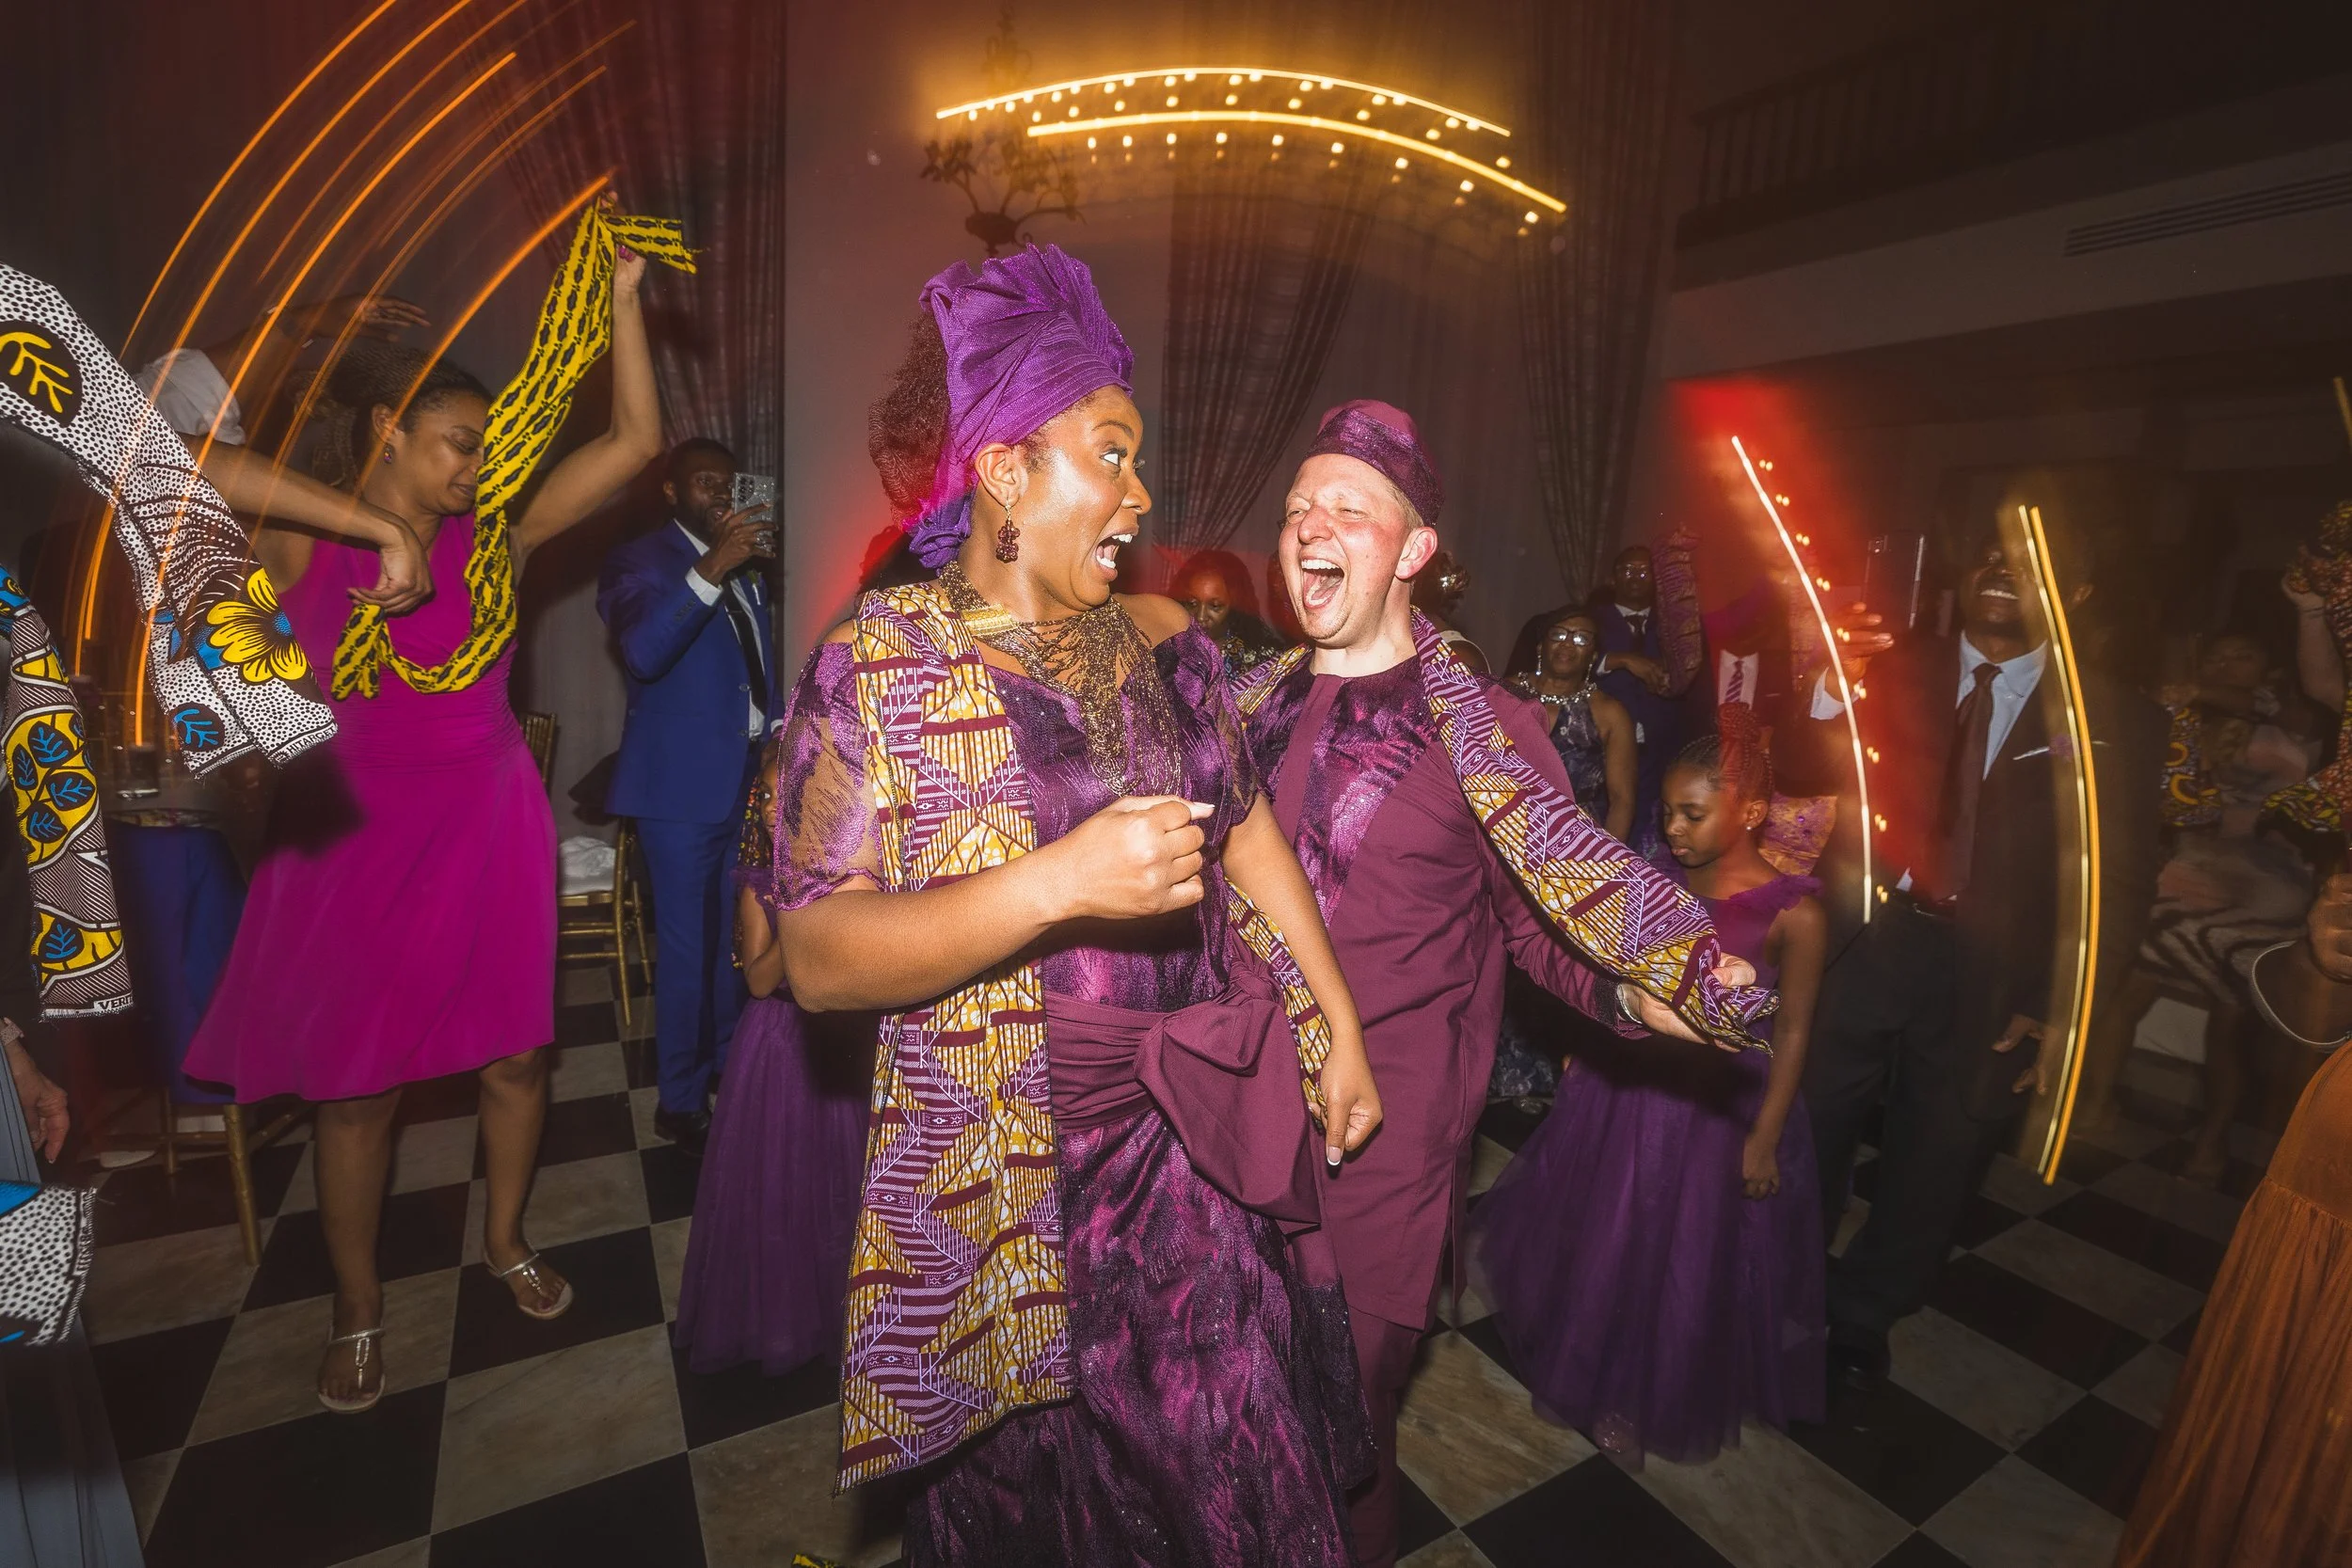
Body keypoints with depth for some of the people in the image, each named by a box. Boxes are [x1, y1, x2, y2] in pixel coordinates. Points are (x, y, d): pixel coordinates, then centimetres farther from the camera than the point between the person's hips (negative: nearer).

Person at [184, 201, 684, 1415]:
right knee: (354, 1079, 9)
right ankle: (357, 1306, 30)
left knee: (515, 1053, 10)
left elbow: (637, 441, -5)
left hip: (486, 825, 1)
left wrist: (620, 299, -6)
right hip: (352, 830, -1)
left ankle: (504, 1238, 35)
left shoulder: (495, 538, -1)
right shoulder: (299, 543, -3)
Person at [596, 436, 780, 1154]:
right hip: (685, 784, -6)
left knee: (737, 934, 15)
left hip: (751, 774, 6)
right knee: (688, 948, 1)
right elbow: (643, 651, -25)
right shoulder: (639, 560, -6)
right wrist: (712, 568, -31)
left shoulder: (745, 565, 12)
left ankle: (727, 1059, 34)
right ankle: (682, 1101, 17)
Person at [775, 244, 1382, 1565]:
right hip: (1006, 1194, -4)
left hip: (1202, 1155, 4)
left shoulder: (1158, 641, 3)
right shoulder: (876, 664, -11)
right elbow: (818, 958, -18)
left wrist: (1341, 1032, 9)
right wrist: (1056, 882, -30)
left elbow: (1250, 834, 9)